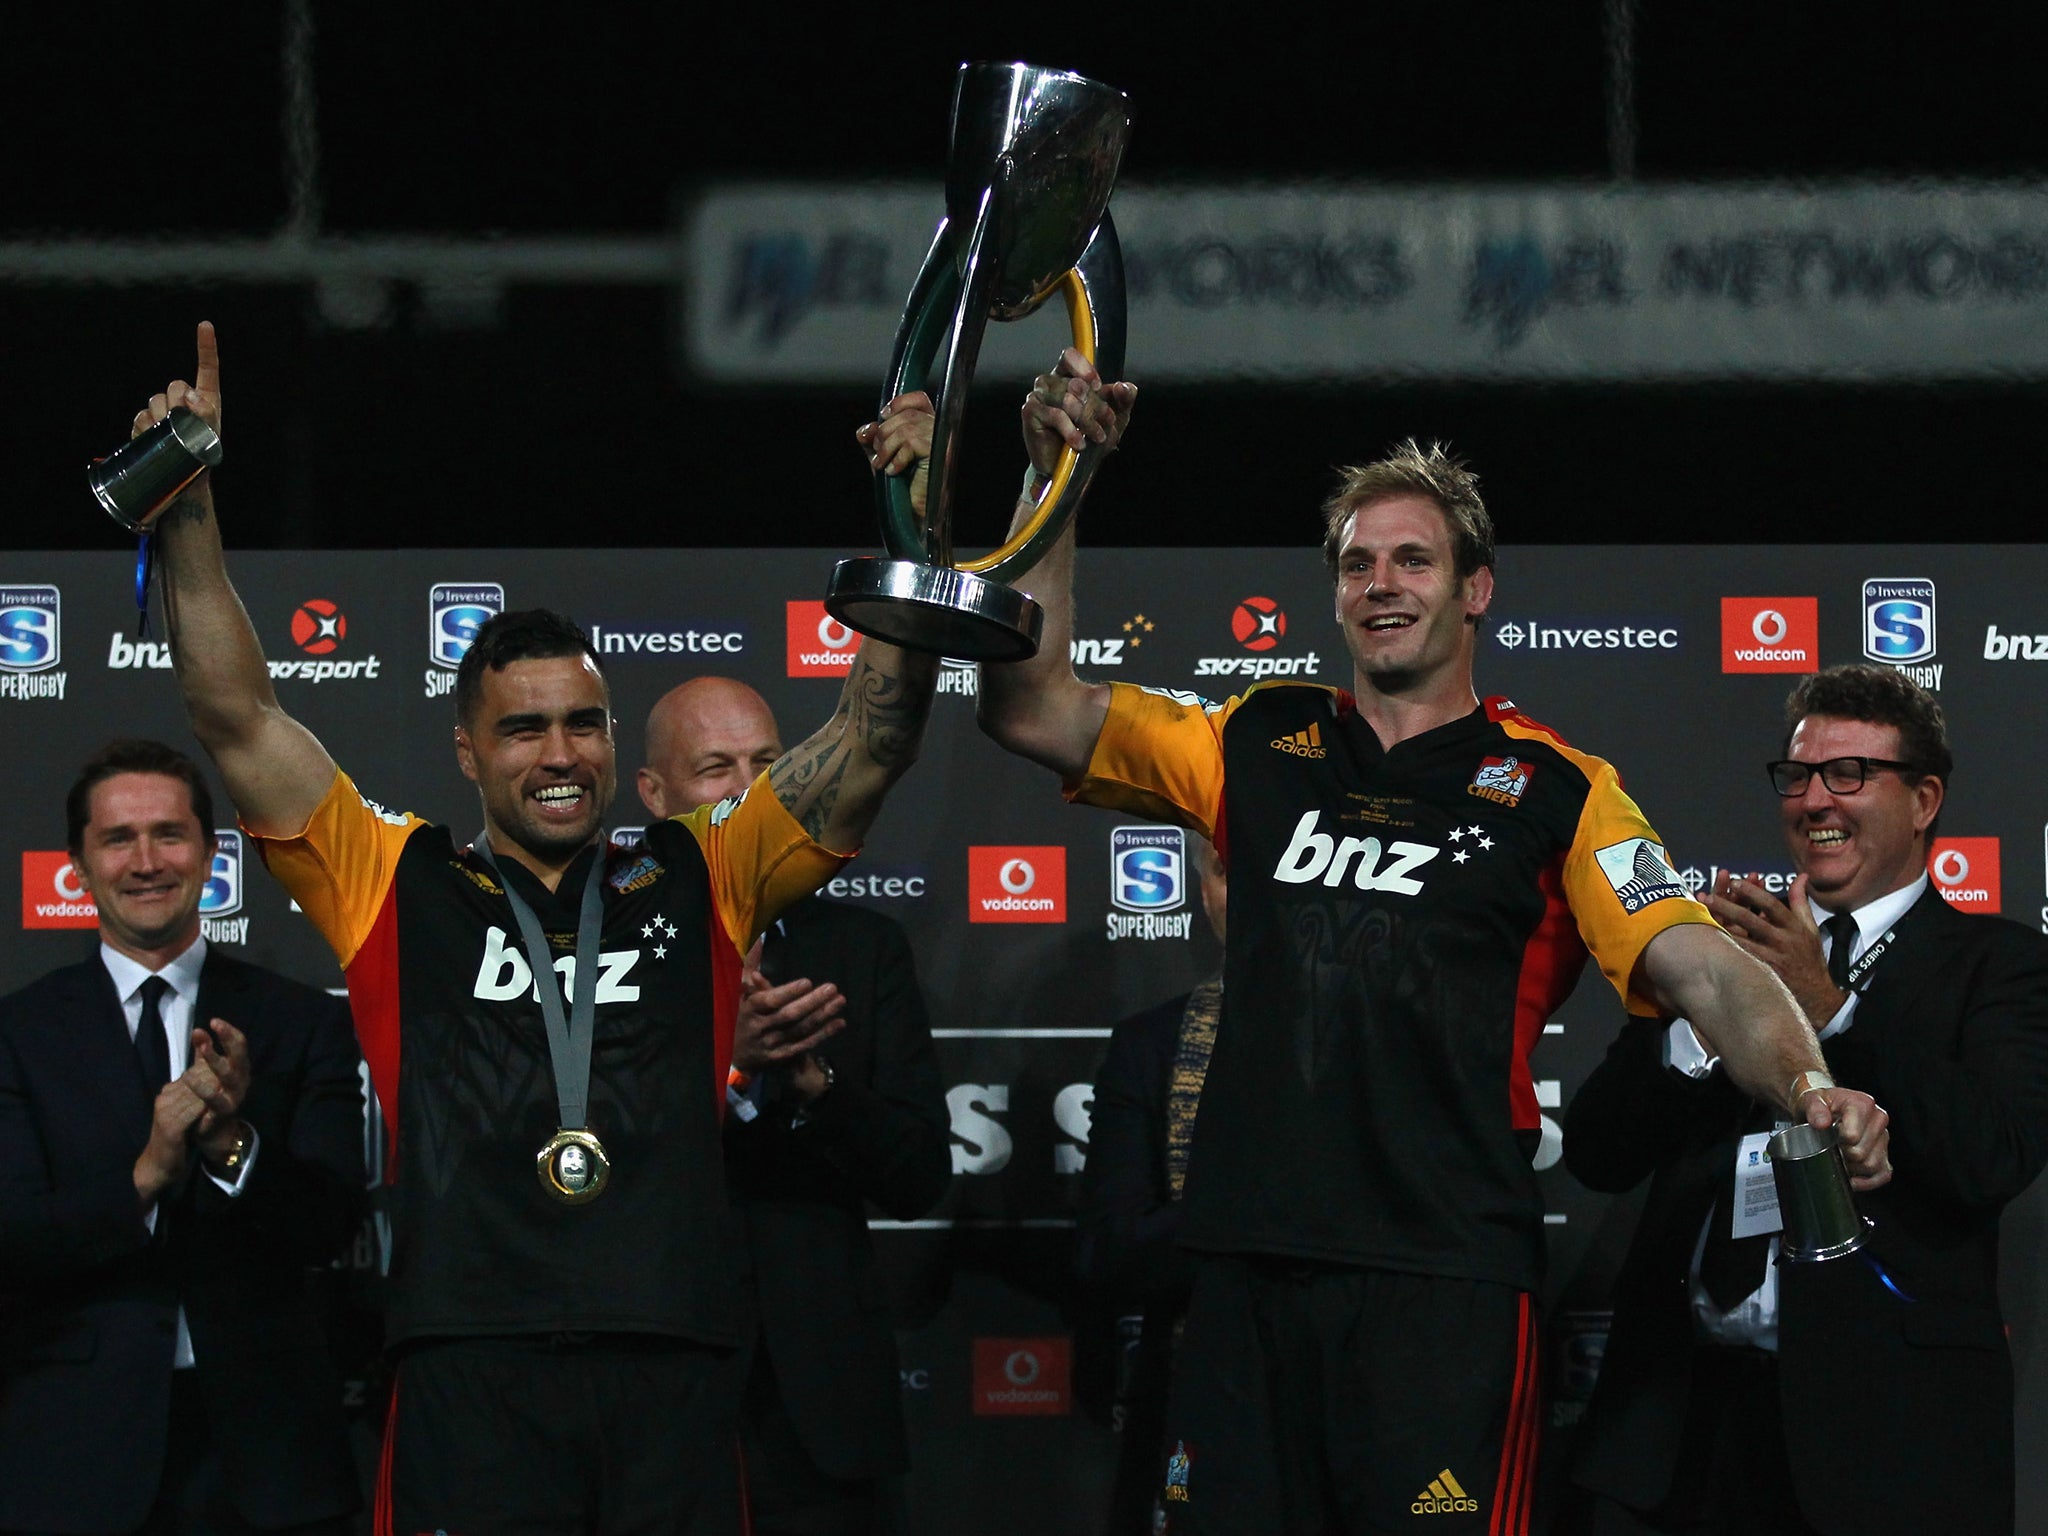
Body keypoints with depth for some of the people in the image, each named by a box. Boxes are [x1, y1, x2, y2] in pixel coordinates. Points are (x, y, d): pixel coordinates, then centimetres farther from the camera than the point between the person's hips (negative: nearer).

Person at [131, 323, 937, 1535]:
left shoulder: (697, 883, 15)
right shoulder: (399, 887, 13)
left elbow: (872, 748, 10)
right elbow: (240, 720, 8)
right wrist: (190, 512, 0)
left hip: (673, 1372, 1)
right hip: (472, 1375, -1)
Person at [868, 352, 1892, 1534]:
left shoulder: (1553, 790, 2)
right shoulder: (1263, 748, 13)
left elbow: (1699, 967, -8)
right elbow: (1033, 710, 12)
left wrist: (1811, 1086, -28)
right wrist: (1055, 482, 4)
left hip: (1449, 1273, -4)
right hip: (1252, 1267, 4)